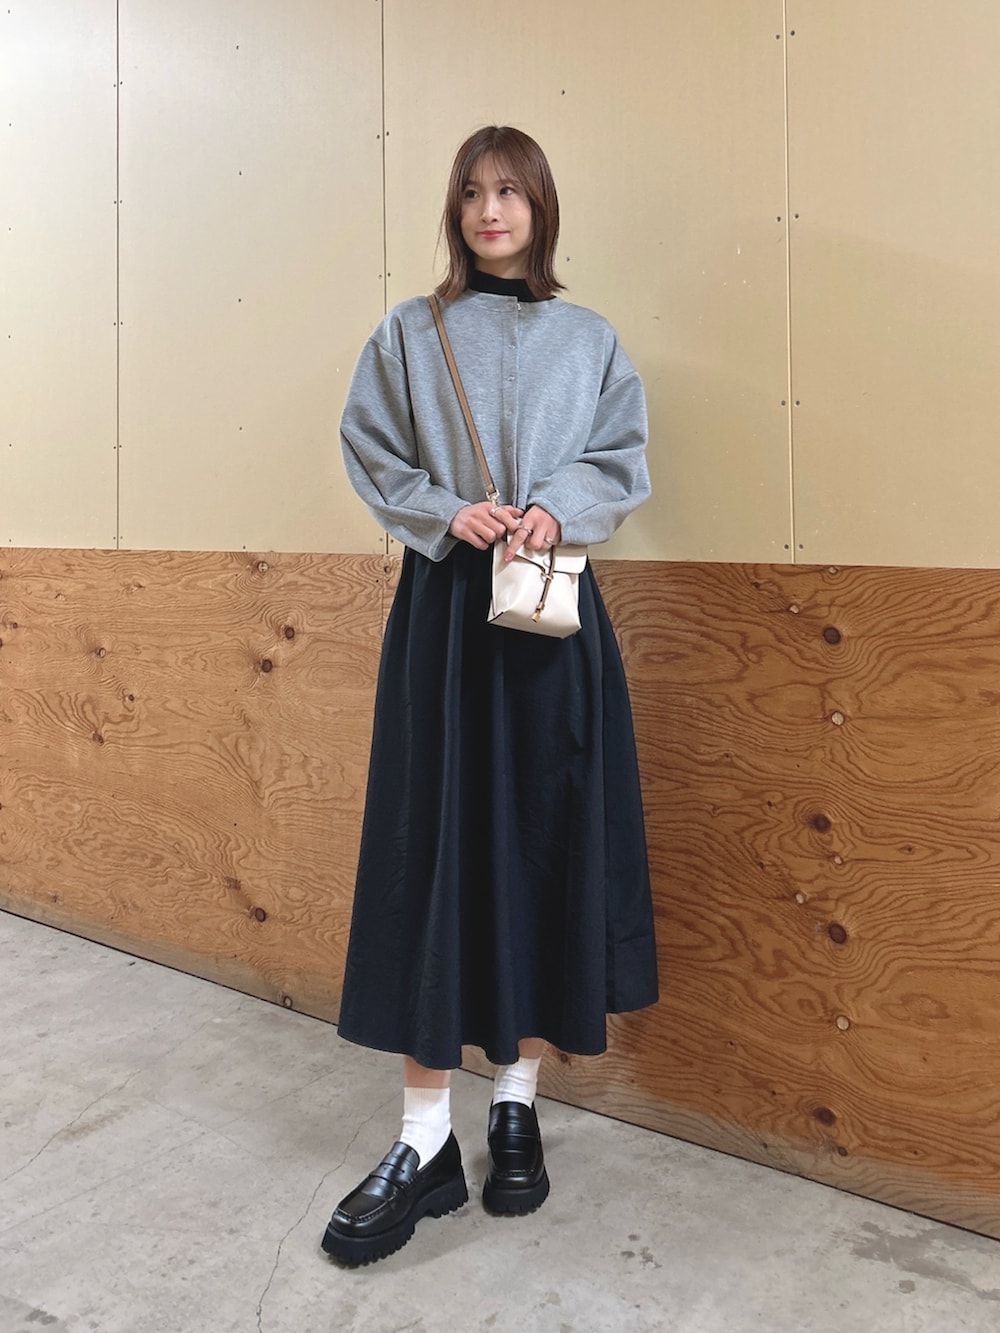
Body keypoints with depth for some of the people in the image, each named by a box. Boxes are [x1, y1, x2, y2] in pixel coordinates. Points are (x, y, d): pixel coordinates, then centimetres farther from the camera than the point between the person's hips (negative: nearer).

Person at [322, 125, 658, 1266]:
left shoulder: (587, 339, 12)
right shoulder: (409, 333, 10)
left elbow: (624, 460, 8)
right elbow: (370, 454, 6)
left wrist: (557, 506, -11)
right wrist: (450, 511, -11)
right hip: (443, 607, -1)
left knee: (544, 844, 2)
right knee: (432, 850, -4)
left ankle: (518, 1100, 18)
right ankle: (424, 1140, 3)